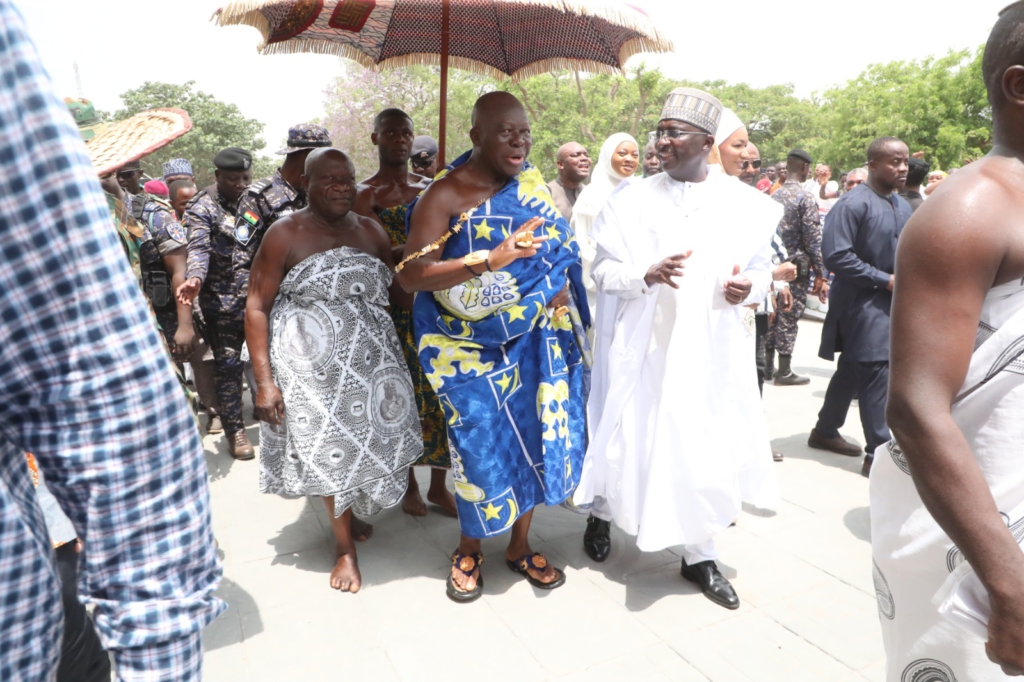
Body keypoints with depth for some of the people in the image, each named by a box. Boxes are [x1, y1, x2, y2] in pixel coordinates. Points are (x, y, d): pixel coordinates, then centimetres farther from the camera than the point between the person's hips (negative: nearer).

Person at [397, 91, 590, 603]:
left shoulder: (534, 188, 6)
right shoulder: (446, 195, -11)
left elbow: (559, 251, 18)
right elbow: (410, 274, -20)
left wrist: (560, 289, -4)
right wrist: (492, 259, -30)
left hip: (535, 340, 5)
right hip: (474, 345, -4)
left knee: (533, 437, 8)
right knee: (482, 445, -1)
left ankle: (519, 545, 30)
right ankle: (468, 550, 26)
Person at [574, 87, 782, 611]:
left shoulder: (744, 203, 3)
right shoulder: (632, 200, 0)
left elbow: (761, 268, 10)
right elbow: (604, 269, -1)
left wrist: (749, 287, -12)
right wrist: (647, 274, -20)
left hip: (713, 349, 2)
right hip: (645, 346, -1)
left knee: (707, 445, 6)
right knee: (633, 435, 7)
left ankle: (699, 555, 25)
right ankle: (603, 512, 38)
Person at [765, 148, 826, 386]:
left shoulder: (774, 196, 7)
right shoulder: (806, 198, -11)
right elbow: (813, 239, -14)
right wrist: (820, 274, -9)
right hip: (797, 266, -6)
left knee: (774, 315, 13)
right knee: (789, 318, -1)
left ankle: (768, 367, 20)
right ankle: (784, 372, 6)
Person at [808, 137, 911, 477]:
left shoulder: (903, 206, 12)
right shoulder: (853, 204, -14)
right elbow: (836, 255, -22)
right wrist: (886, 280, -18)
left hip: (893, 302, 8)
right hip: (862, 304, -8)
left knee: (852, 370, 16)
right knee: (876, 373, -9)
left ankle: (825, 432, 31)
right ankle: (878, 454, -1)